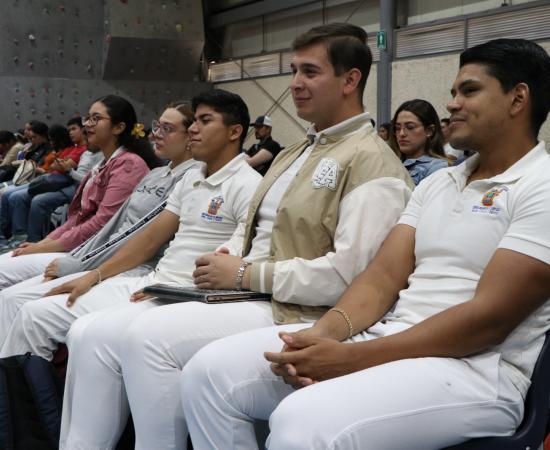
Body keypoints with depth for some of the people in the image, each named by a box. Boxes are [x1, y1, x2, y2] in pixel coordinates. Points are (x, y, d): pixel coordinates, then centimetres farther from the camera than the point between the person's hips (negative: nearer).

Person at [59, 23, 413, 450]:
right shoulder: (293, 153, 23)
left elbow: (349, 273, -19)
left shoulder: (371, 162, -8)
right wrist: (225, 264, 1)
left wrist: (245, 275, -14)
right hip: (244, 298, 9)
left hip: (293, 314, -9)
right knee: (93, 333, -5)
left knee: (148, 335, -27)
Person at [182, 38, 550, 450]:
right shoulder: (437, 183, 17)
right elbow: (385, 275, 7)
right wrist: (326, 332, -14)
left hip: (473, 368, -7)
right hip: (386, 337, 8)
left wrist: (352, 358, -20)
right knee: (211, 370, -6)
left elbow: (489, 316, -17)